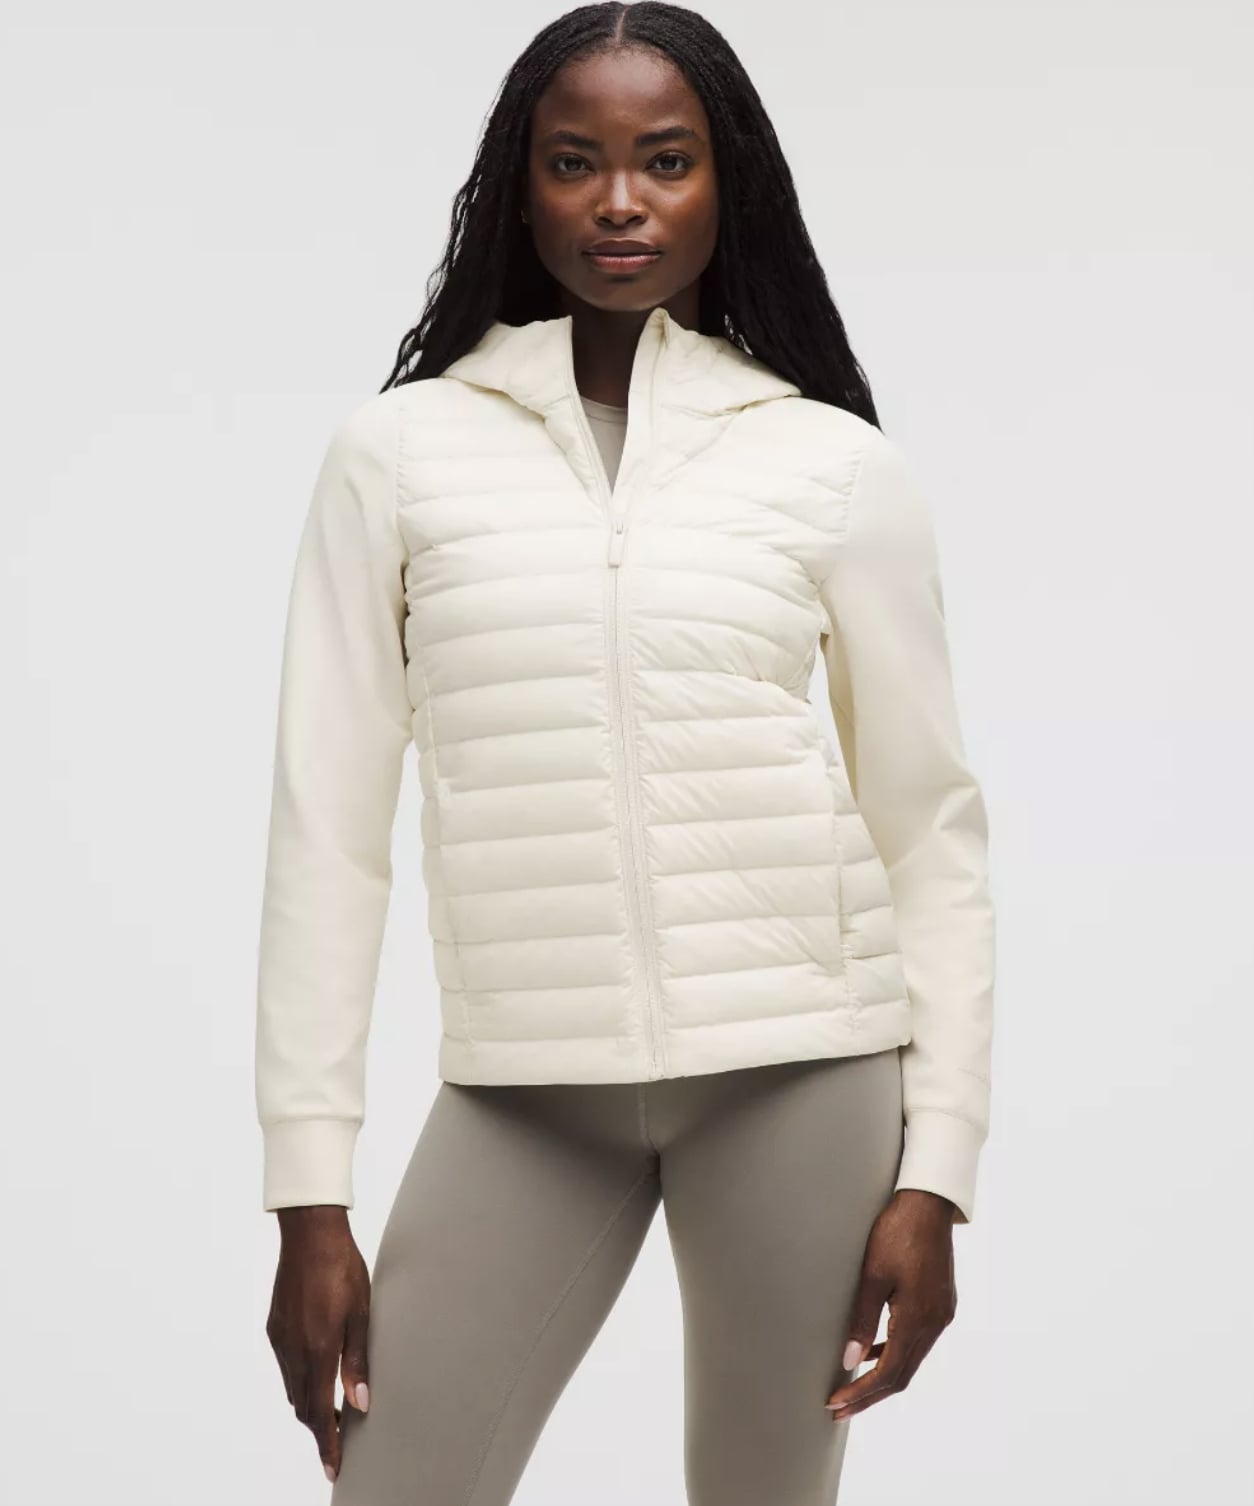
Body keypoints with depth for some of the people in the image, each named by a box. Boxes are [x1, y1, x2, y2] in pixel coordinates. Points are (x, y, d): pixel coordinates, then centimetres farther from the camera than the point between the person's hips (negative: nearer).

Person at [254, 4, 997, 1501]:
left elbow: (934, 830, 5)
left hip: (799, 1071, 0)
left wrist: (935, 1170, -2)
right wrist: (310, 1196, -2)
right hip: (524, 1086, 1)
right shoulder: (398, 450, 3)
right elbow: (327, 827, 2)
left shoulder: (840, 465, 3)